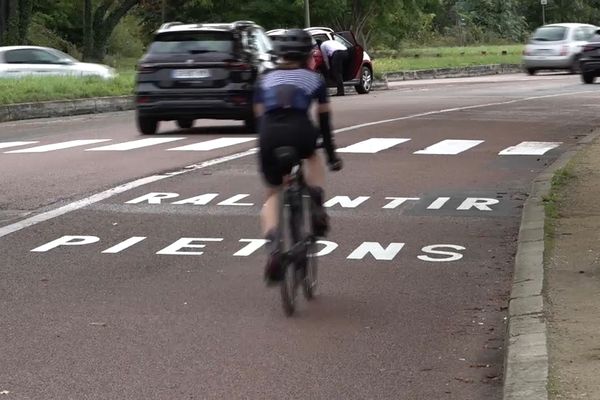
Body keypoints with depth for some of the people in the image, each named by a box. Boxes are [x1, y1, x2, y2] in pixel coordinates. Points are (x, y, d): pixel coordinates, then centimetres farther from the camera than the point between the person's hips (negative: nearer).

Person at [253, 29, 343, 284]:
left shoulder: (264, 80, 27)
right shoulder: (314, 79, 24)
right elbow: (324, 122, 26)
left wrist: (265, 151, 35)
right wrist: (331, 156, 35)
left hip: (270, 136, 1)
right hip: (300, 133, -1)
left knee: (273, 194, 19)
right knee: (313, 157, 36)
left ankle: (273, 244, -8)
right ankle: (316, 206, 12)